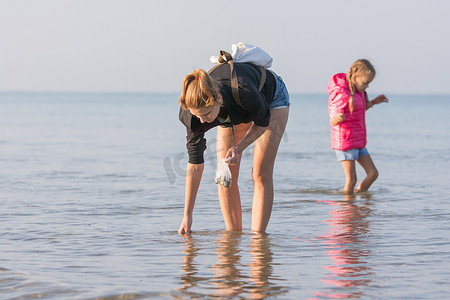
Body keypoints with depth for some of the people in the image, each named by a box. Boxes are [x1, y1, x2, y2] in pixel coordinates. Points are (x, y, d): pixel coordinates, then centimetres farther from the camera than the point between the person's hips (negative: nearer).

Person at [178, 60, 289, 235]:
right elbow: (195, 163, -22)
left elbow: (262, 122, -20)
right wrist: (187, 216, -21)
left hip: (271, 98, -3)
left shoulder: (245, 93, -46)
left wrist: (239, 148, -36)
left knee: (261, 173, -13)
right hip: (233, 112, 3)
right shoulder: (193, 111, -32)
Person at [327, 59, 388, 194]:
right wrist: (338, 118, -45)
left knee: (373, 174, 7)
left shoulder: (357, 90, 10)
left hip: (358, 142, 9)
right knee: (351, 181, -9)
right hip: (345, 142, -9)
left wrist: (374, 102, 16)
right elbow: (333, 121, -23)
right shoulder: (341, 94, -18)